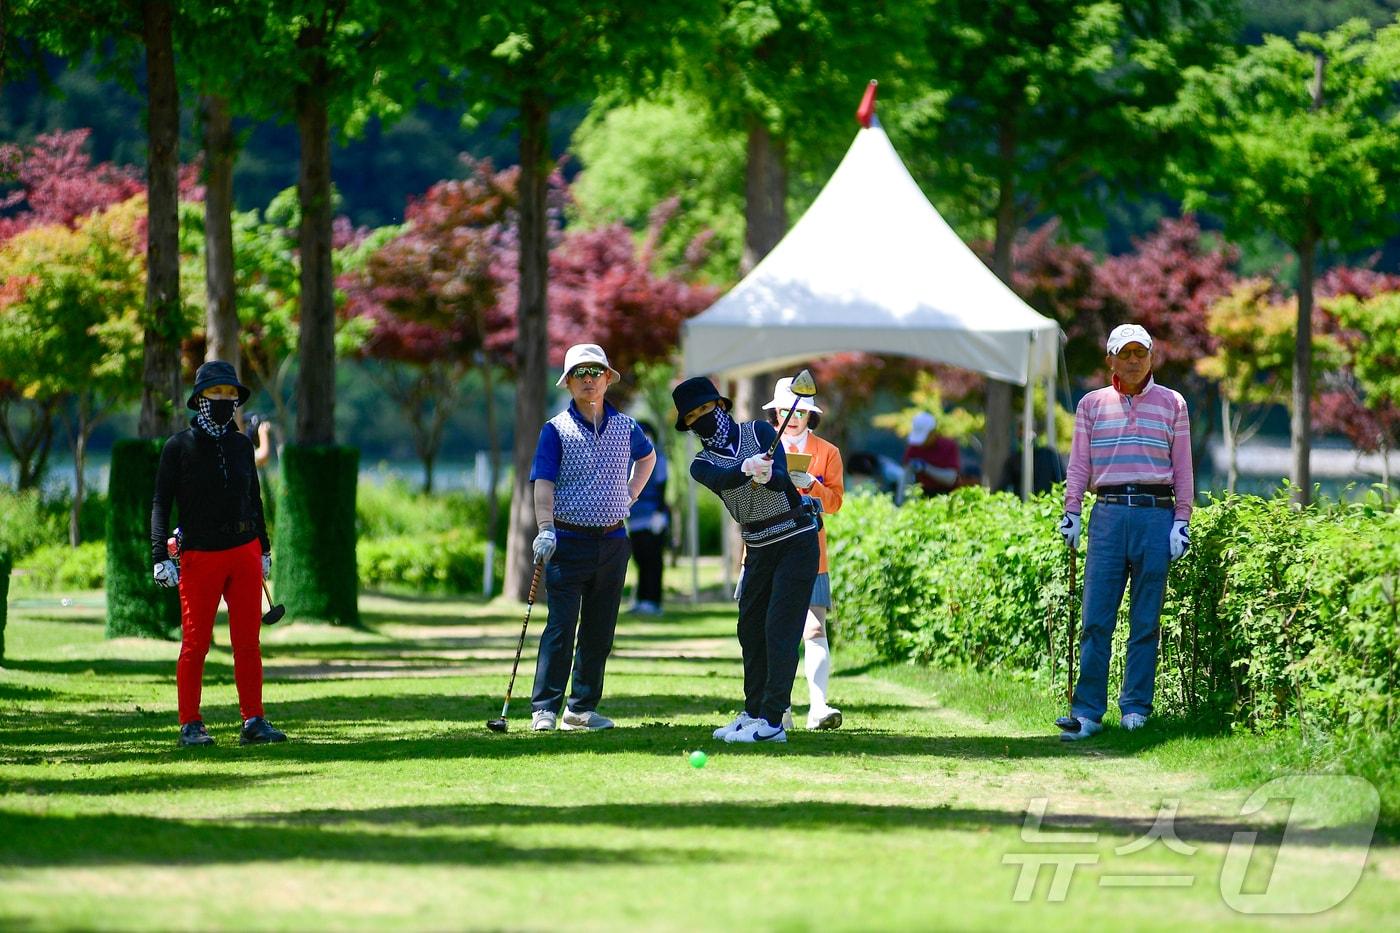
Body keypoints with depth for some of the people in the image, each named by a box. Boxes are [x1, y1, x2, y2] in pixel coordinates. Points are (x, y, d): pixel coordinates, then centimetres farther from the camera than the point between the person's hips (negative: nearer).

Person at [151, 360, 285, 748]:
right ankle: (190, 725, 5)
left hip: (244, 553, 4)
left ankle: (253, 722, 4)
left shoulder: (241, 445, 11)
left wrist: (263, 549, 20)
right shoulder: (179, 447, -2)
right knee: (195, 643, -2)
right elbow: (161, 504, -4)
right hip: (200, 555, -4)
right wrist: (161, 557, -12)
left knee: (248, 642, 1)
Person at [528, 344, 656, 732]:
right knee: (561, 627, -10)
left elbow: (647, 456, 31)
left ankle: (582, 708, 15)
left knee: (600, 631, 7)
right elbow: (543, 483, -12)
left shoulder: (625, 427, 8)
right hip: (569, 540, -4)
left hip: (612, 543, 4)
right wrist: (546, 529, -27)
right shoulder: (556, 430, -3)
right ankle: (545, 709, -8)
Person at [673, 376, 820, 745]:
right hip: (759, 550, 6)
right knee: (750, 630, 12)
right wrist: (747, 468, -45)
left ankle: (772, 722, -17)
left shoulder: (759, 432, -5)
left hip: (797, 541, -5)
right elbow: (721, 480, -23)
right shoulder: (702, 464, 2)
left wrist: (767, 475, -45)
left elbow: (781, 477, -21)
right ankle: (754, 713, 26)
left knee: (779, 630, -12)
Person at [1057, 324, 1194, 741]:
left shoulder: (1171, 404, 10)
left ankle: (1135, 708, 7)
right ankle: (1088, 712, -6)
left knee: (1146, 620, 1)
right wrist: (1071, 513, 0)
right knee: (1095, 619, -5)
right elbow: (1079, 464, 11)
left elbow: (1182, 468, 9)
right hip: (1108, 514, 1)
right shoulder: (1092, 405, 13)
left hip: (1155, 515, 0)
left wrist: (1181, 522, 1)